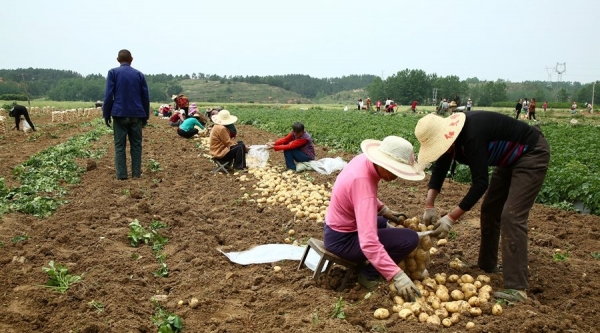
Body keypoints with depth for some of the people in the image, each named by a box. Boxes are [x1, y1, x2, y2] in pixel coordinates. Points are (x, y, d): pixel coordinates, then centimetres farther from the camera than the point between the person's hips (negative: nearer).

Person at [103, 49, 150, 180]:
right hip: (136, 115, 2)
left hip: (120, 114, -2)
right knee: (136, 145, 7)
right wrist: (145, 116, 16)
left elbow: (108, 95, -4)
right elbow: (145, 97, 9)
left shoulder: (113, 72, 1)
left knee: (120, 145, 3)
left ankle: (121, 174, 1)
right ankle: (136, 173, 8)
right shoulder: (139, 74, 9)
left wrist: (106, 115, 3)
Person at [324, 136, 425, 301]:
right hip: (342, 239, -9)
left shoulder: (364, 160, -7)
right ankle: (369, 275, 1)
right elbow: (368, 242, -40)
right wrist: (397, 276, -42)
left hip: (337, 228, 9)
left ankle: (366, 266, 19)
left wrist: (384, 210, 6)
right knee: (409, 238, -14)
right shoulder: (363, 182, -33)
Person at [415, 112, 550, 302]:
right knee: (490, 210, 11)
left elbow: (480, 183, -34)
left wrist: (451, 218, -32)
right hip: (510, 159, 9)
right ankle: (487, 266, 24)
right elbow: (439, 170, -2)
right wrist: (429, 205, -14)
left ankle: (516, 288, -17)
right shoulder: (448, 134, -8)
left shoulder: (472, 136, -35)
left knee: (511, 216, -18)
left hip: (532, 155, -9)